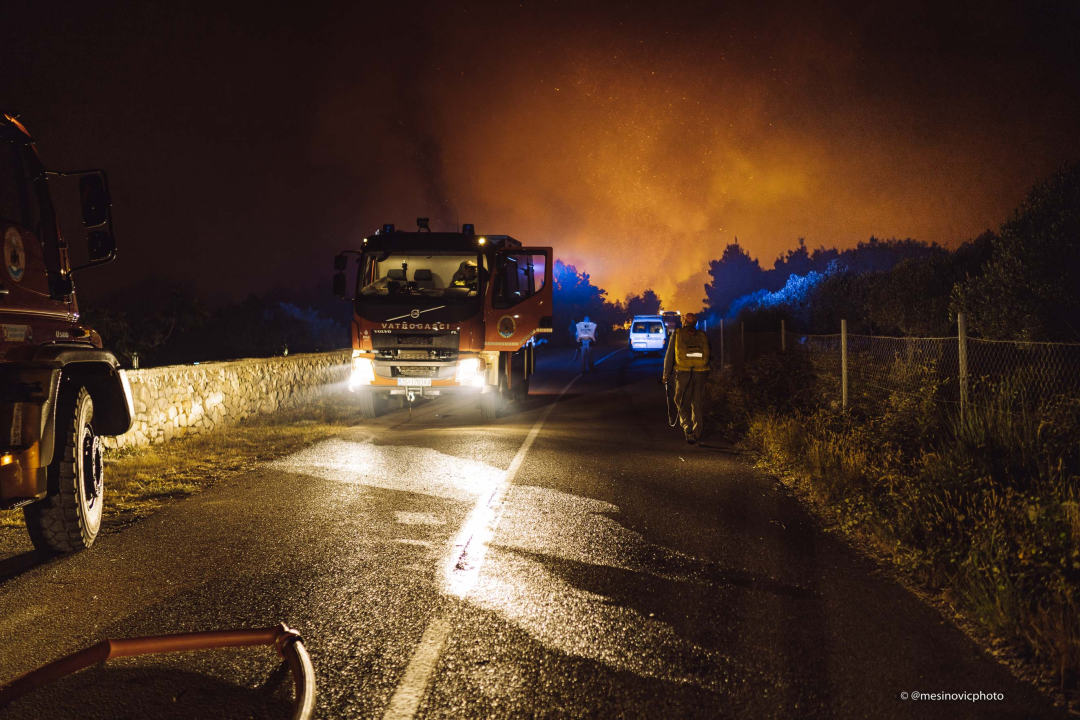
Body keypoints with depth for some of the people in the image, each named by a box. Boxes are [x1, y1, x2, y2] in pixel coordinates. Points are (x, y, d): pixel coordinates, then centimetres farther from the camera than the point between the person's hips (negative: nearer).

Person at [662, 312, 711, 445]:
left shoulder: (677, 334, 4)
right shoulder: (702, 336, 11)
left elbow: (669, 356, 2)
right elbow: (709, 355, 12)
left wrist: (666, 375, 6)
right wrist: (709, 375, 21)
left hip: (683, 374, -2)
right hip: (701, 374, 2)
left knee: (683, 403, 7)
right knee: (697, 404, 11)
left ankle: (688, 430, -14)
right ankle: (697, 434, 13)